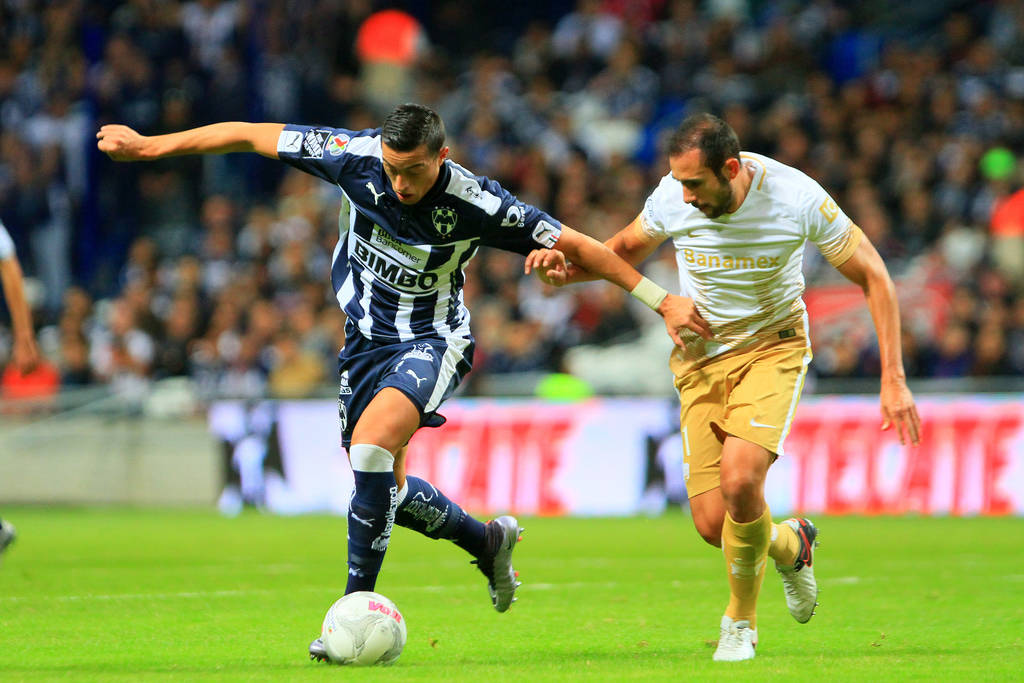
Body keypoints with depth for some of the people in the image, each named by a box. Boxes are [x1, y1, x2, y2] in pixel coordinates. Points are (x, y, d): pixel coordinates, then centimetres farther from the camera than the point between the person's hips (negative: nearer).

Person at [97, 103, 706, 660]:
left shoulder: (474, 204, -25)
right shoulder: (356, 156, -19)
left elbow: (573, 245, -16)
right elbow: (251, 136, -10)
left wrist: (662, 300, -14)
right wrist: (148, 145, -6)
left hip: (433, 341, -5)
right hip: (366, 338, 5)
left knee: (372, 444, -30)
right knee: (386, 488, 9)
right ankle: (488, 540, 37)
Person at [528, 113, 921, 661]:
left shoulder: (796, 197, -21)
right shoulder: (673, 198, -15)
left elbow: (872, 276, -11)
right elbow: (626, 250, 7)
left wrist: (893, 380, -15)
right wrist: (567, 268, -14)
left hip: (772, 348, -3)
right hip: (700, 357, 3)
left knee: (740, 478, -27)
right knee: (712, 523, -8)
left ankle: (741, 621, -2)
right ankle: (789, 544, 30)